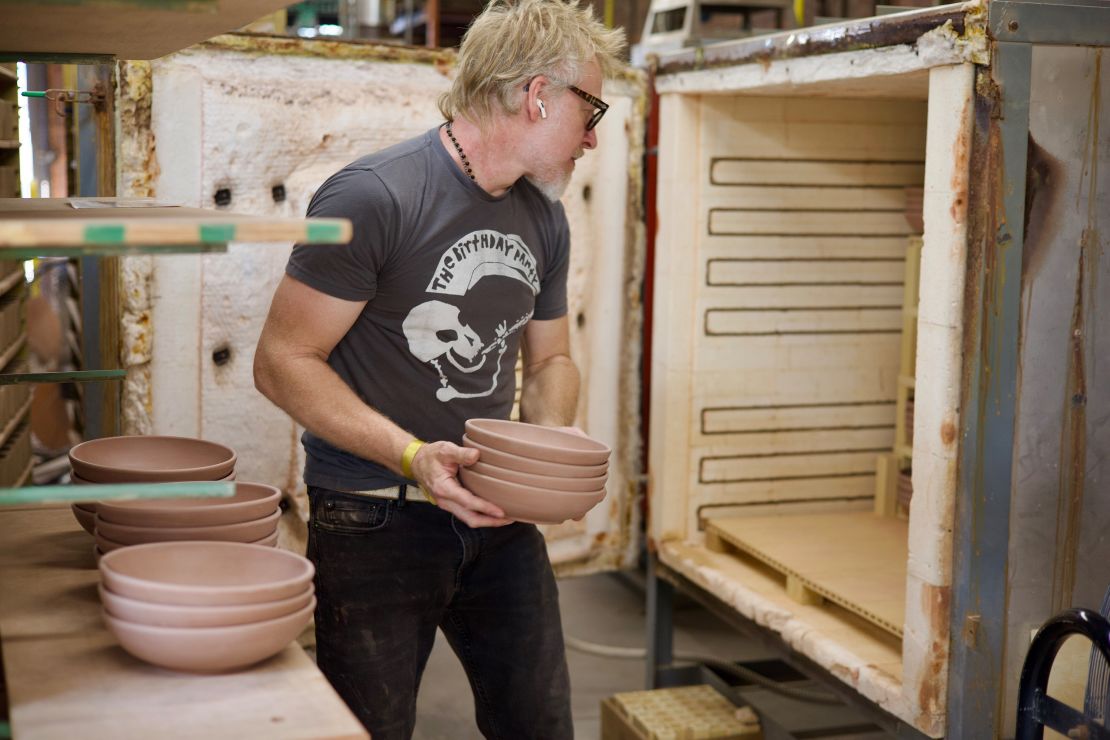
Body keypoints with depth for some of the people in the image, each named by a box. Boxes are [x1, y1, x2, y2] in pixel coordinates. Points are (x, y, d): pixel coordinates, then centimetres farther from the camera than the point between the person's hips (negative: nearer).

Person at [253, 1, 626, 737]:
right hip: (374, 522, -6)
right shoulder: (373, 196, -18)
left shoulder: (545, 216, 7)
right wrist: (412, 455, -27)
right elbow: (284, 361, -17)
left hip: (494, 512, 7)